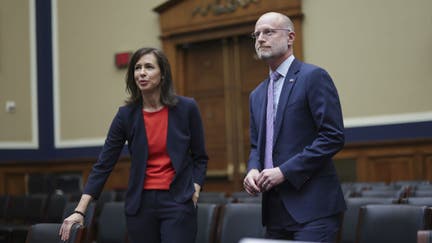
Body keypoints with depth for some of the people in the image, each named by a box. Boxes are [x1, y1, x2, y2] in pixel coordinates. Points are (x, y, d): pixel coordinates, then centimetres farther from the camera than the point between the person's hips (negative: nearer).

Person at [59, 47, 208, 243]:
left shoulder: (186, 108, -3)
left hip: (177, 203, -2)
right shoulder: (126, 115, 0)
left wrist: (194, 192, -6)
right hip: (140, 204, 2)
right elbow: (104, 164, -1)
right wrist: (80, 211, -7)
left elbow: (200, 158, 8)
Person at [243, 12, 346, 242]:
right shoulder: (257, 94, 19)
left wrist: (284, 171, -15)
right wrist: (252, 170, 0)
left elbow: (333, 136, -12)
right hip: (275, 209, 7)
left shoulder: (314, 76, -4)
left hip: (312, 206, -7)